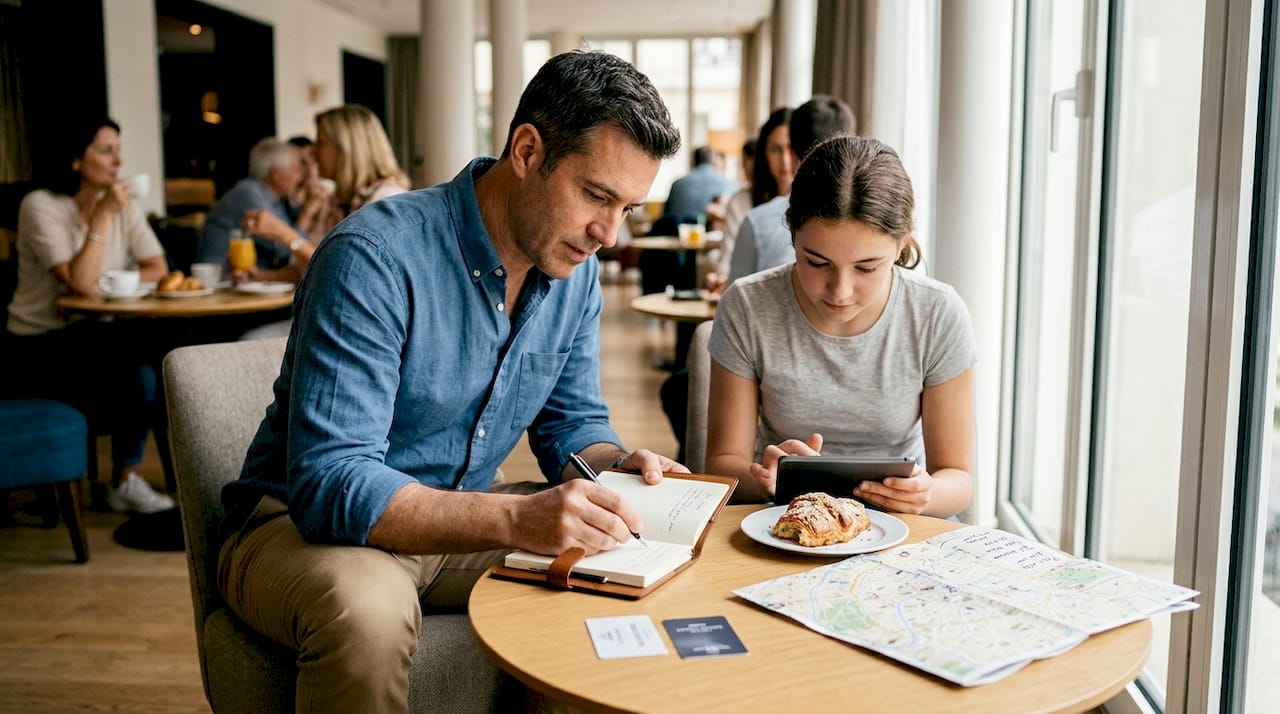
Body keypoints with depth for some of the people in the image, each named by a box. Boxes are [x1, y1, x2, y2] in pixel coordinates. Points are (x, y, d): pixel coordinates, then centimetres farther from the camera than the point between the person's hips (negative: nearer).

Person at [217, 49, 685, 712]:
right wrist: (516, 518, -43)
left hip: (460, 524, 6)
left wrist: (616, 467, -15)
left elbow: (571, 421, 9)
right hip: (304, 523, -6)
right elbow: (328, 483, -31)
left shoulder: (575, 272, -2)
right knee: (367, 606, -38)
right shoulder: (375, 256, -26)